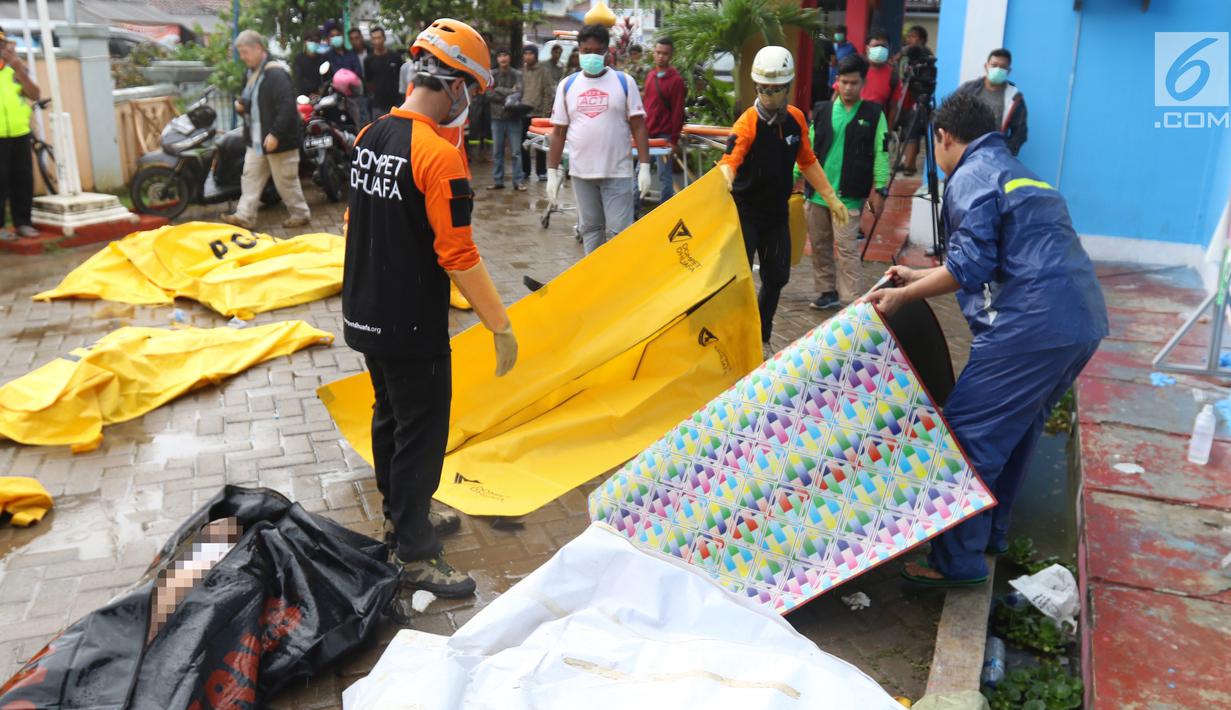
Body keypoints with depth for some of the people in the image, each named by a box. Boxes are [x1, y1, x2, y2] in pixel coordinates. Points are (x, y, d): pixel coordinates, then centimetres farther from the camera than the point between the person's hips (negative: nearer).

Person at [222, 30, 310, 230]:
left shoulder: (275, 73, -19)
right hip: (256, 138, 9)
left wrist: (275, 134, -29)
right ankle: (245, 216, 11)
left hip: (277, 139, -9)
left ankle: (300, 214, 18)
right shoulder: (250, 73, 12)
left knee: (285, 180, 2)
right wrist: (241, 106, 4)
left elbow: (287, 106, -26)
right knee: (250, 176, 8)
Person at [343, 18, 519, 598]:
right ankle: (414, 556, 15)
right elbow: (459, 258, -22)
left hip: (363, 316, 8)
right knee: (421, 433, 4)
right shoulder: (440, 155, -20)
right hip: (412, 328, -8)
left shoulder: (369, 137, 5)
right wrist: (501, 326, -14)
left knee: (390, 416, 22)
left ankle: (402, 515, 40)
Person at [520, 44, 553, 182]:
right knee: (523, 142, 7)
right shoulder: (521, 71, 9)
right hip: (523, 113, 3)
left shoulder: (543, 71, -1)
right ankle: (525, 170, 16)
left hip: (539, 113, -3)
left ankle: (541, 171, 8)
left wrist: (546, 112, -9)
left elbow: (548, 93, -3)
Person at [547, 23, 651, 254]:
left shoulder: (624, 82, 1)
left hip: (617, 172, -2)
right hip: (581, 172, 3)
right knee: (589, 229, 12)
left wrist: (644, 166, -7)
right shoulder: (567, 85, 6)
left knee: (619, 231, -4)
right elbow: (559, 132, 8)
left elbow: (638, 127, 0)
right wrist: (552, 171, 5)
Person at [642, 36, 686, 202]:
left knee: (664, 176, 0)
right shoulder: (651, 75, 12)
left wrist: (674, 140, -12)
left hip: (664, 135, -6)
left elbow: (678, 112, -10)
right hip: (647, 133, 6)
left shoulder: (676, 79, -7)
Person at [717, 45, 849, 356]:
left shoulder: (796, 118, -1)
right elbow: (730, 158, -35)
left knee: (776, 277, 12)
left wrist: (831, 197, 11)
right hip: (744, 212, -6)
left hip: (777, 213, 6)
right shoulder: (748, 123, -18)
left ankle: (761, 338, 31)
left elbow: (807, 161, 12)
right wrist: (725, 179, -58)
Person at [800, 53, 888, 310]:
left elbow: (881, 153, 0)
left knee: (847, 249, -8)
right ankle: (828, 292, 25)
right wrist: (793, 177, 5)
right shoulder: (821, 111, 7)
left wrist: (880, 189, -6)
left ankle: (854, 302, -5)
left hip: (849, 195, -4)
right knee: (819, 246, 11)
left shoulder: (874, 114, 1)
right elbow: (807, 149, 11)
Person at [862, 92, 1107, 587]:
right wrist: (920, 277, 34)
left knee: (966, 435, -5)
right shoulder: (1019, 173, 26)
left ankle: (957, 561, 0)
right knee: (1015, 431, 21)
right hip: (1083, 324, 10)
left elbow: (971, 265, -14)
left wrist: (903, 295, -5)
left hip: (1031, 327, -10)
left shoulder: (971, 177, -2)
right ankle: (990, 533, 32)